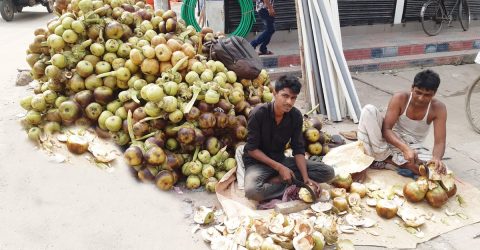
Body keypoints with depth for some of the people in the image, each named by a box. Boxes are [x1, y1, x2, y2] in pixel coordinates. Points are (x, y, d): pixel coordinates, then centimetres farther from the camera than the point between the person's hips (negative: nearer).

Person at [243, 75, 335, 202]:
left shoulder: (296, 116, -9)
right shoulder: (258, 113, -21)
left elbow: (298, 149, -5)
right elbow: (251, 149, -16)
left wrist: (306, 178, -19)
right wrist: (279, 167, -21)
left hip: (280, 159, 5)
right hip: (257, 162, -5)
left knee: (328, 172, -9)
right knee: (252, 190, -39)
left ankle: (275, 180, -15)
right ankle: (288, 186, -13)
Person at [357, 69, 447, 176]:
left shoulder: (438, 108, -14)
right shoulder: (400, 99, -17)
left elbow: (439, 142, -17)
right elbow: (386, 129, -22)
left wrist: (437, 158, -41)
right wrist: (405, 148, -38)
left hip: (412, 147, 1)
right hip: (391, 140, -1)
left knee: (434, 166, -32)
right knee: (369, 109, -26)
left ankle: (386, 158, -18)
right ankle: (381, 154, -22)